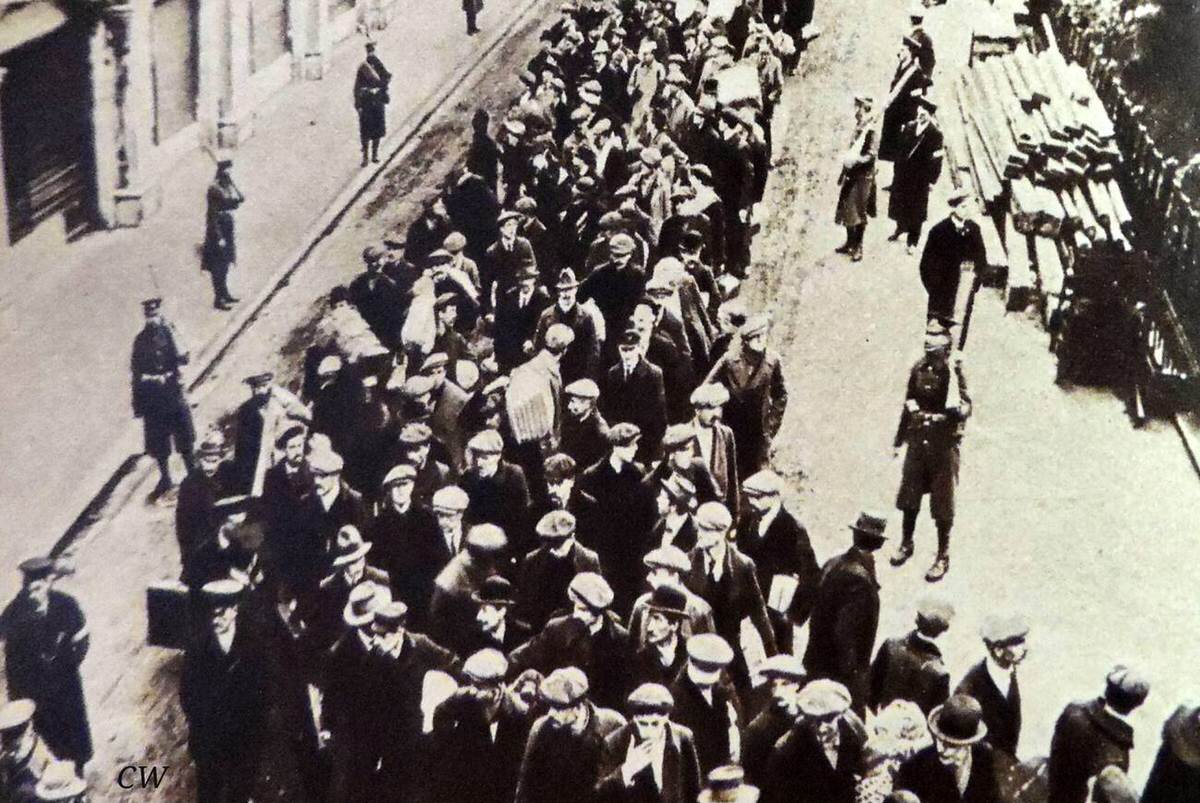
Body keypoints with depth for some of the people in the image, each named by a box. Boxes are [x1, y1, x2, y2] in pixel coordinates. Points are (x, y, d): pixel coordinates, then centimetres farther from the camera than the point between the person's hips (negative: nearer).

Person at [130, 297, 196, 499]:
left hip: (174, 393, -1)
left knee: (184, 438, 7)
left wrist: (170, 332, -25)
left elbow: (182, 359, -20)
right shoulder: (141, 340, -2)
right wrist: (138, 404, 3)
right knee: (158, 444, 7)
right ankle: (165, 479, 21)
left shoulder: (169, 334, -6)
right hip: (152, 397, 1)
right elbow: (136, 372, 4)